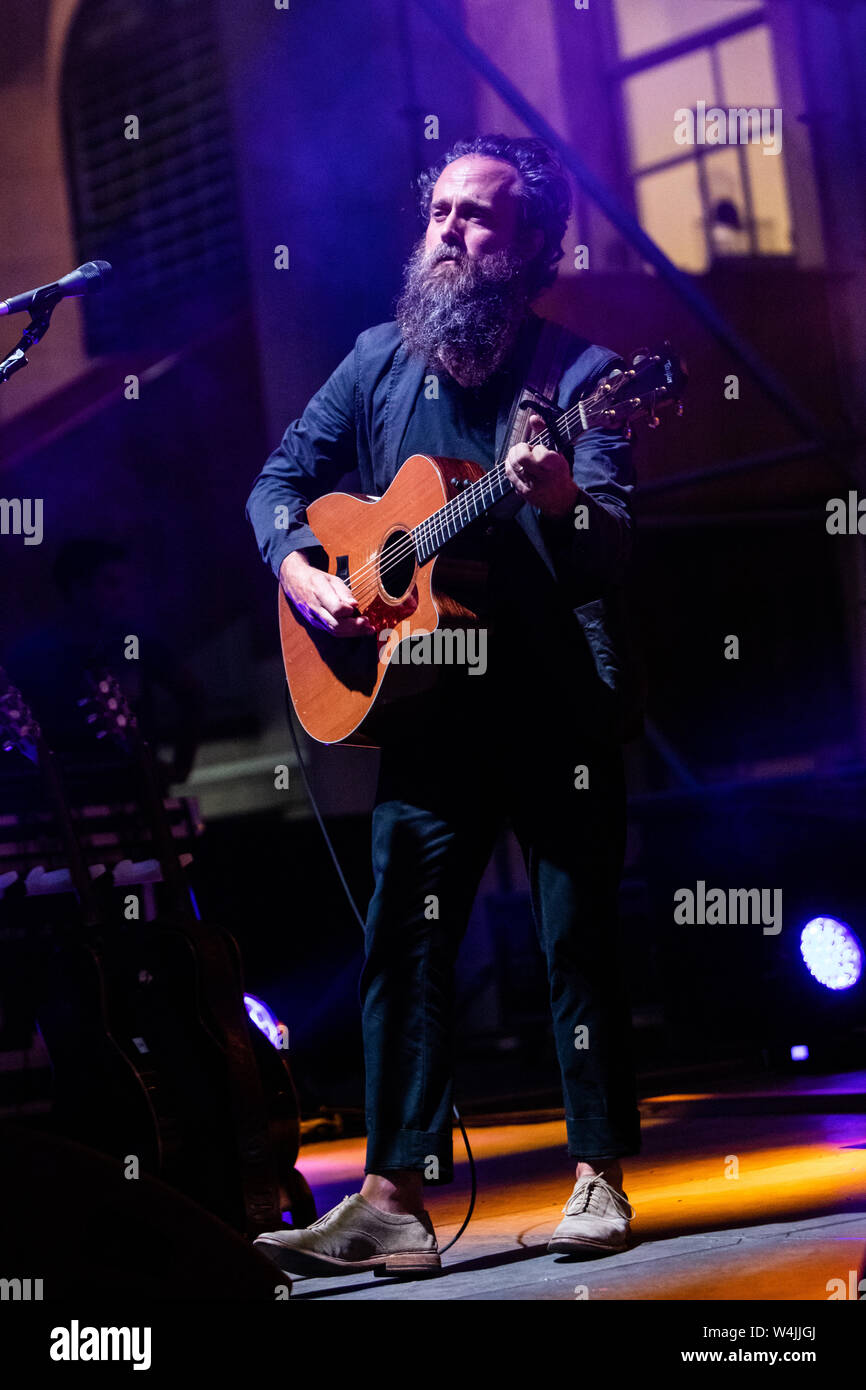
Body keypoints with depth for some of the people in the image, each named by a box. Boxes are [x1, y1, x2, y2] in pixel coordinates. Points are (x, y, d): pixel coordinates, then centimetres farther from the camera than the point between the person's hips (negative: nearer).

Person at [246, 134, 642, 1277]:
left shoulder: (578, 372, -6)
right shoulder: (382, 362, 7)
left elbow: (612, 550, -17)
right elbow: (281, 481, 15)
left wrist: (561, 499, -39)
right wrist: (300, 571, -4)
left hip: (561, 702, -3)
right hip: (426, 700, 4)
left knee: (578, 936, 0)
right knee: (403, 939, -3)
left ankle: (601, 1181, 10)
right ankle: (394, 1202, -4)